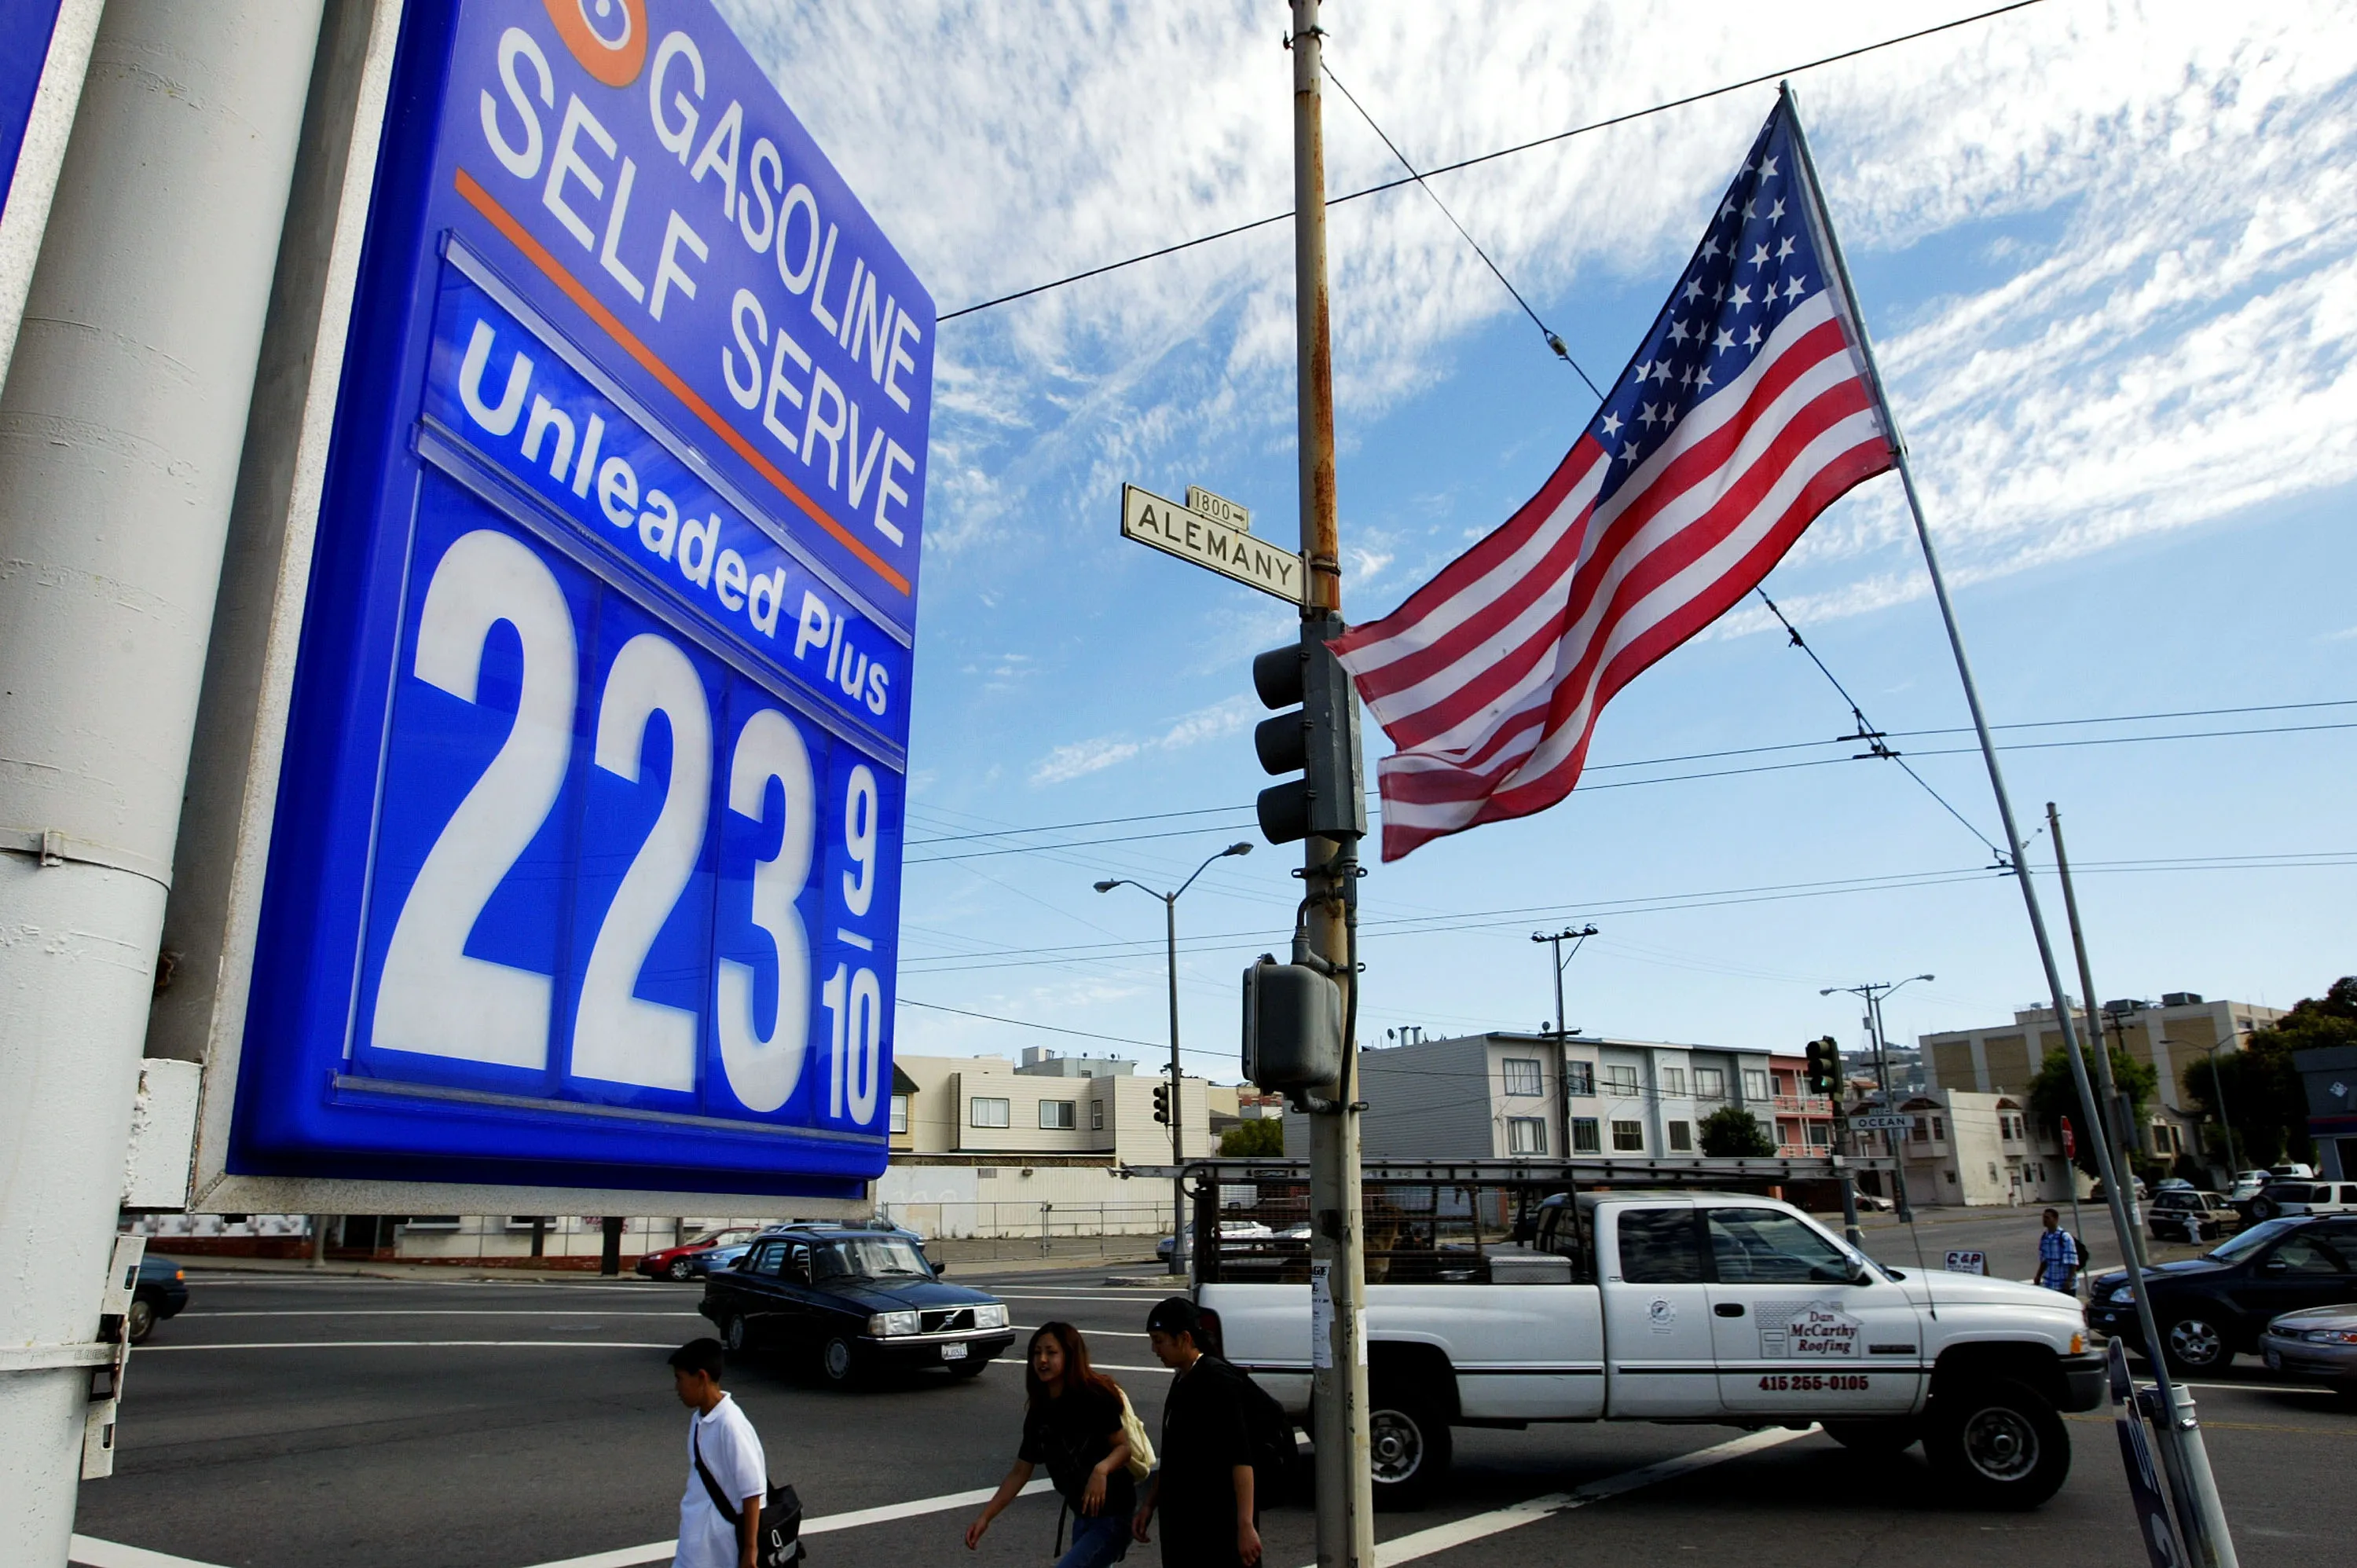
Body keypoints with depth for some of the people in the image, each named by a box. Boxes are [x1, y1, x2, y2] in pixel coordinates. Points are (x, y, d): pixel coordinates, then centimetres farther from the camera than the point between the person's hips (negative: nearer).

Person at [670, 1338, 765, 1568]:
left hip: (723, 1539, -9)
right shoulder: (699, 1420, 3)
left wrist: (749, 1549, -18)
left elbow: (752, 1493, -21)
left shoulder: (730, 1425, -24)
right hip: (697, 1545, 9)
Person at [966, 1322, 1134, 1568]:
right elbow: (1020, 1472, 9)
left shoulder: (1094, 1398, -17)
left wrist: (1102, 1469, -36)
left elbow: (1125, 1447, -16)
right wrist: (985, 1516, 3)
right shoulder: (1039, 1413, 3)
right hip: (1082, 1518, 8)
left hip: (1112, 1518, -8)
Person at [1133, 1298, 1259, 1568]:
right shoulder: (1182, 1383, 12)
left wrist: (1246, 1525, -26)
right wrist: (1149, 1505, 20)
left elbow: (1241, 1459, -22)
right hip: (1183, 1522, 9)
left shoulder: (1217, 1380, -16)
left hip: (1218, 1525, -9)